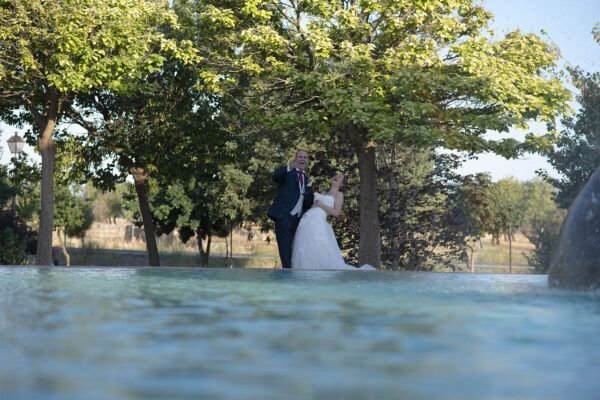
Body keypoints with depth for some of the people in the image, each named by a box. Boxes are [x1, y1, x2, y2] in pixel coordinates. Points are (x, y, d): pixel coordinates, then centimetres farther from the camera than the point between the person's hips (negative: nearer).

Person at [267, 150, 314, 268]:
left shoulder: (307, 180, 22)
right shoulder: (287, 172, 5)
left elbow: (308, 204, 17)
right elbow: (275, 177, -20)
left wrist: (309, 188, -3)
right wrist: (289, 168, -39)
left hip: (297, 218, 6)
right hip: (284, 216, -6)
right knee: (286, 249, -11)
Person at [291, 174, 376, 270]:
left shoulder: (339, 194, 9)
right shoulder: (322, 193, 28)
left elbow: (336, 213, -3)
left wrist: (320, 205, -6)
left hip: (318, 223, -6)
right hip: (306, 222, 7)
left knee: (324, 256, -16)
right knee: (304, 256, -3)